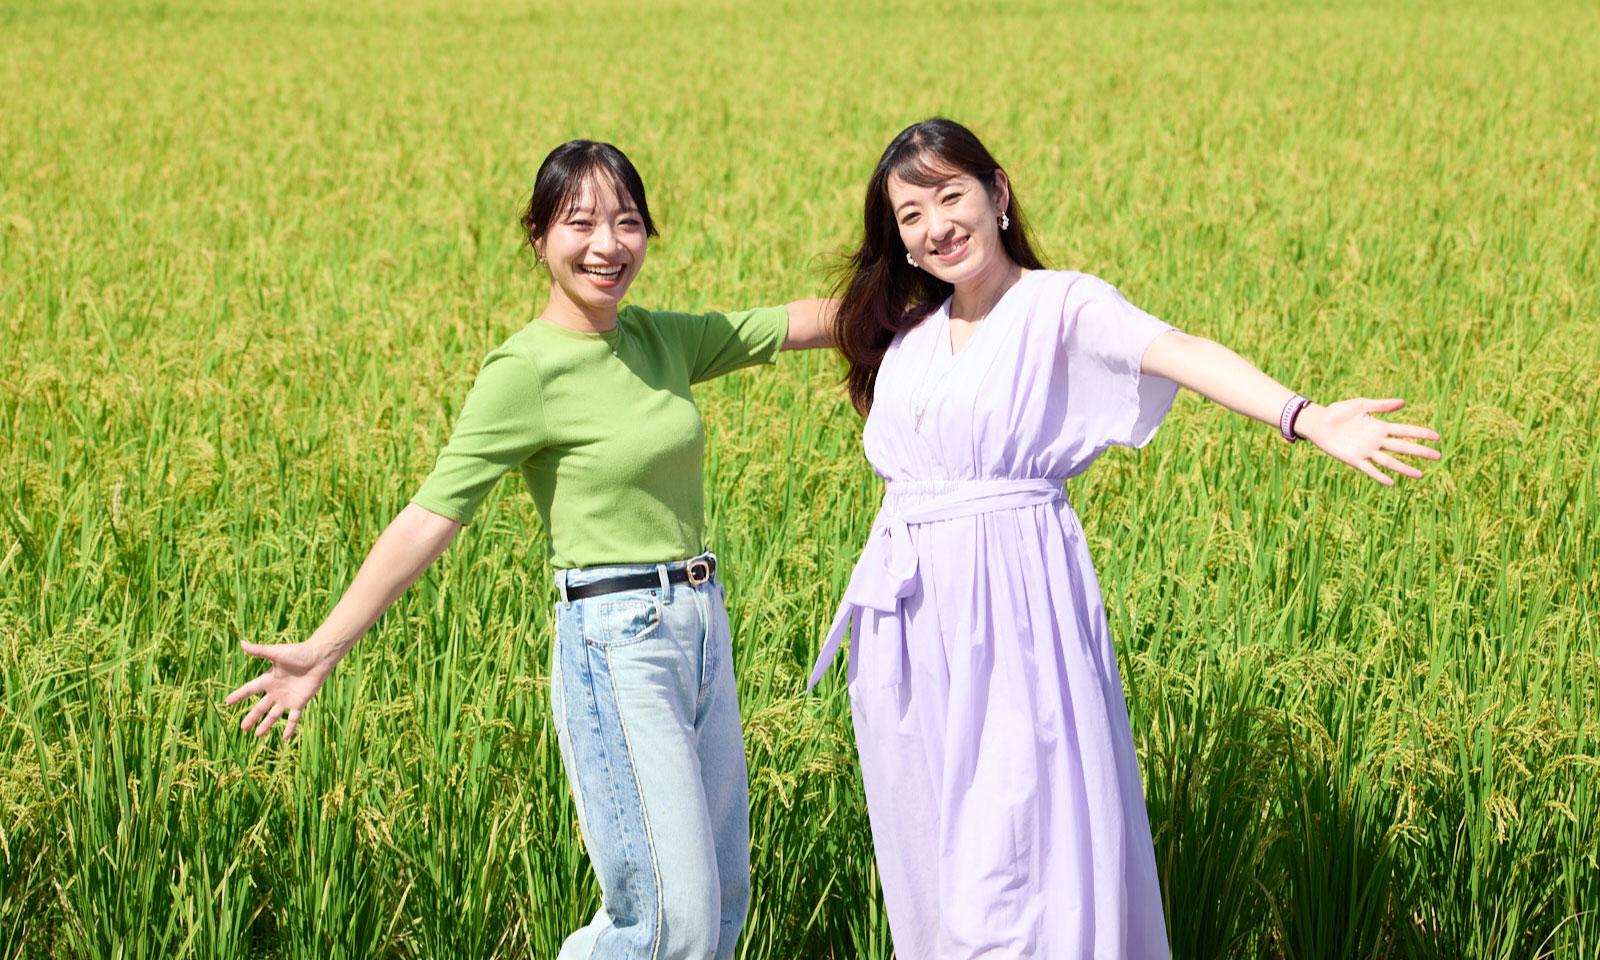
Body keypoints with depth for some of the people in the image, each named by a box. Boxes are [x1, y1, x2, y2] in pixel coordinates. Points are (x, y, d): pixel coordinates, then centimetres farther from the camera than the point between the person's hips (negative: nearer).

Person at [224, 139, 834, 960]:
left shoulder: (658, 338, 8)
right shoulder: (527, 370, -12)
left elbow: (796, 323, 16)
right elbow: (431, 516, -16)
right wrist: (323, 648, -21)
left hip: (701, 629, 8)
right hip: (617, 647, -8)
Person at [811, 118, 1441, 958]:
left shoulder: (1061, 305, -4)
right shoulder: (905, 337, 14)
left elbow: (1180, 352, -22)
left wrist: (1306, 417, -38)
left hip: (1019, 608, -6)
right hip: (910, 622, 6)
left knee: (1018, 869, -11)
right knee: (934, 877, 8)